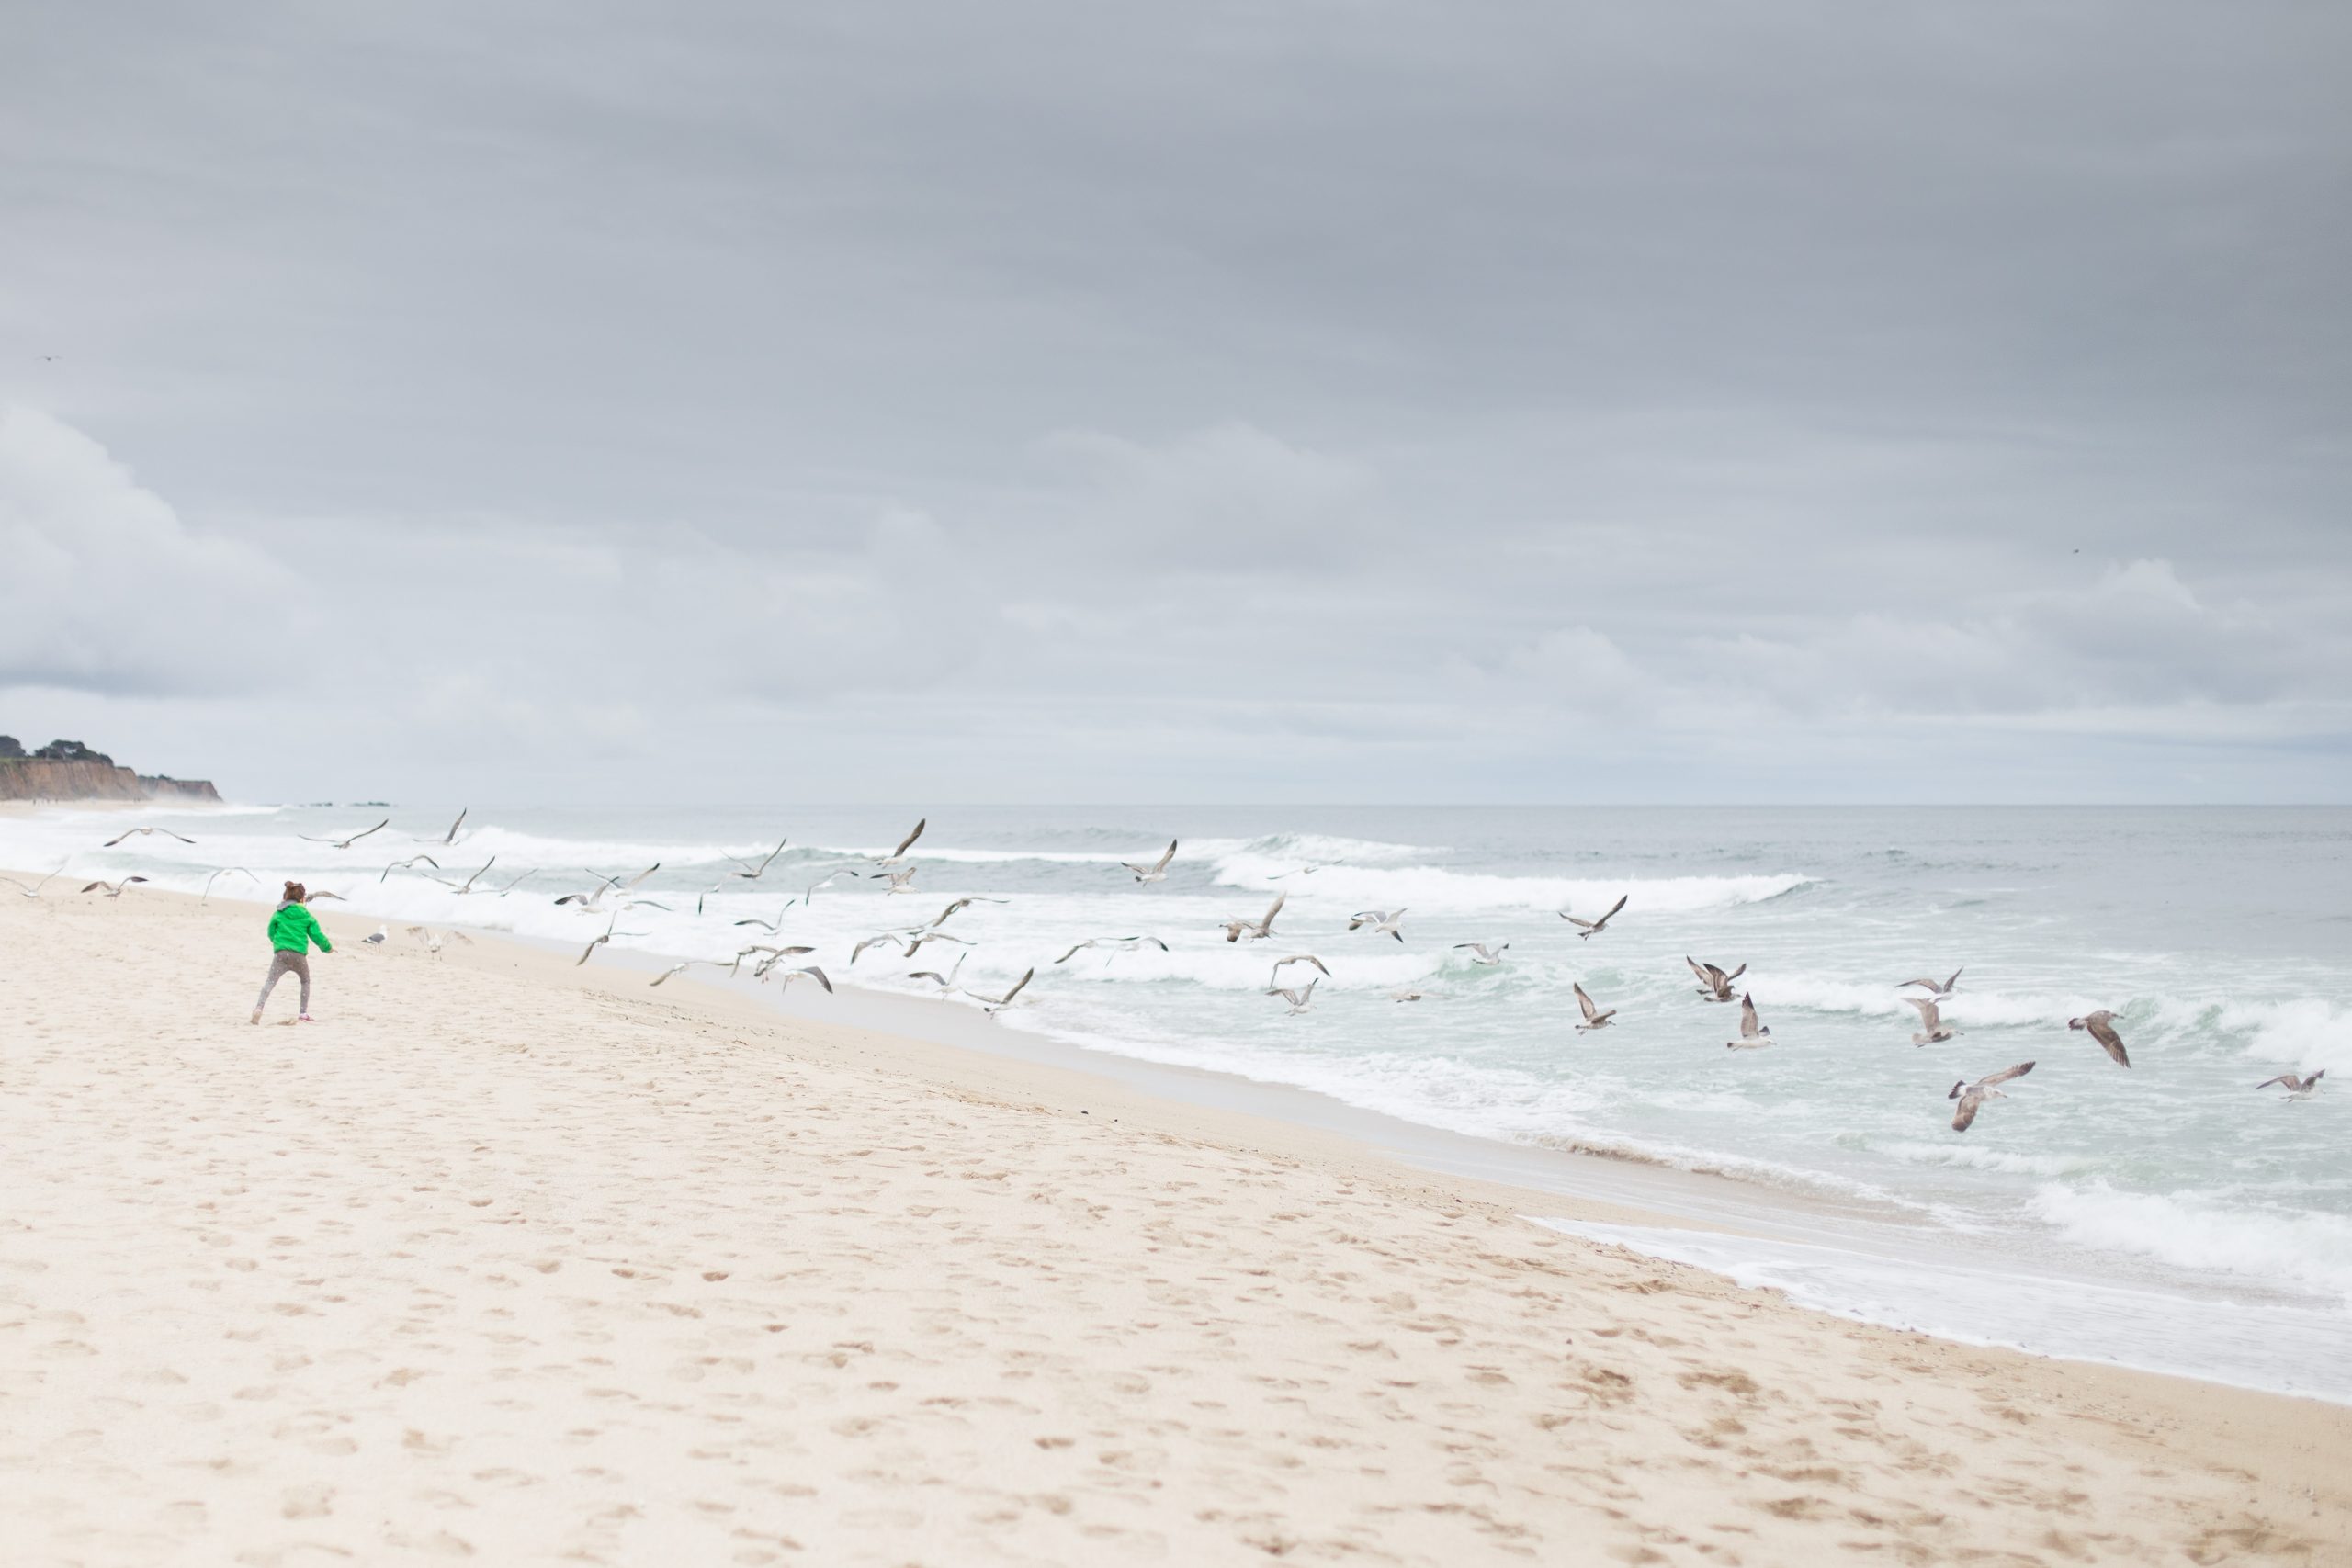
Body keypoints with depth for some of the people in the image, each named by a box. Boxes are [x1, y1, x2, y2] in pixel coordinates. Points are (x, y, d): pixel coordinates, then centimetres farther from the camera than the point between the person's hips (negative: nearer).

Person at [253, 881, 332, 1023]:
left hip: (281, 953, -1)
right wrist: (328, 947, 27)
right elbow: (317, 935, 9)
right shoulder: (306, 915, 8)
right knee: (305, 982, 24)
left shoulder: (278, 913, 8)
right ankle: (304, 1013, 20)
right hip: (299, 955, 1)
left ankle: (259, 1007, -33)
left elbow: (271, 933, 15)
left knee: (270, 982, -9)